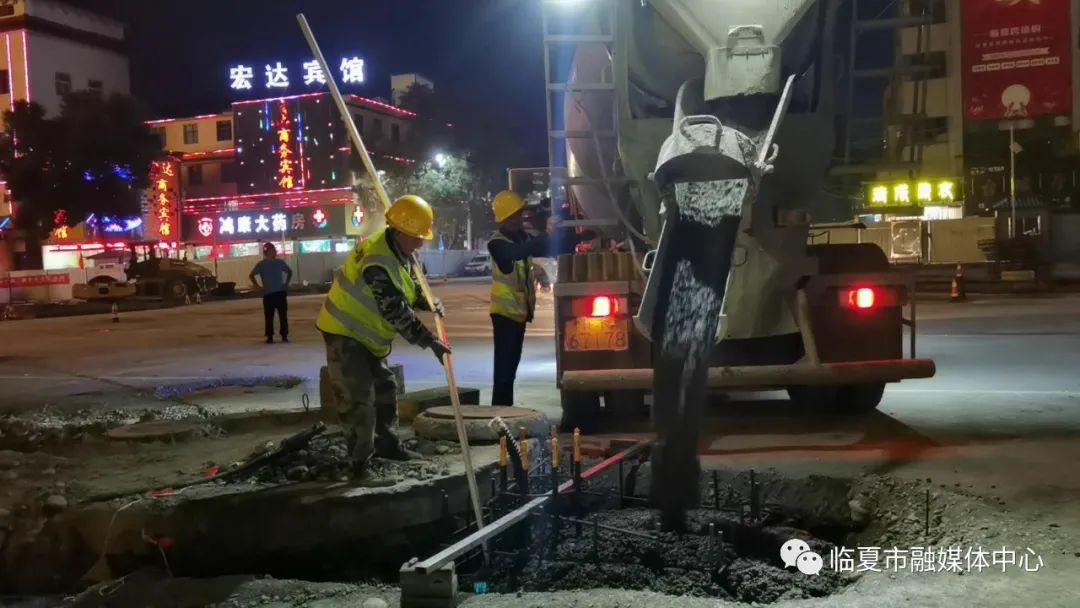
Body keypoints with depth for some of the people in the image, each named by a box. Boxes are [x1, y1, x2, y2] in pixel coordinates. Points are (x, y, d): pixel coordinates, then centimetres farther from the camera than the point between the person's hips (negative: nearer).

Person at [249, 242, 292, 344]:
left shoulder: (280, 262, 5)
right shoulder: (262, 264, -4)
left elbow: (290, 272, 20)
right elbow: (251, 275, 0)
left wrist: (286, 283, 9)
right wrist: (257, 286, -6)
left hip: (281, 292, 3)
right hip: (268, 294, -2)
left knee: (283, 315, 3)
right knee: (269, 317, 0)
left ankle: (284, 335, 10)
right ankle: (270, 336, 9)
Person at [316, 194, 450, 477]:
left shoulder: (400, 252, 1)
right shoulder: (378, 261, -31)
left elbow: (410, 291, 14)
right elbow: (396, 312, -32)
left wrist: (430, 304, -5)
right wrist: (430, 342, -29)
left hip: (366, 334, 10)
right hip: (344, 333, -10)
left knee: (385, 387, 17)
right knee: (358, 396, -11)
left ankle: (386, 443, 30)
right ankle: (360, 459, -1)